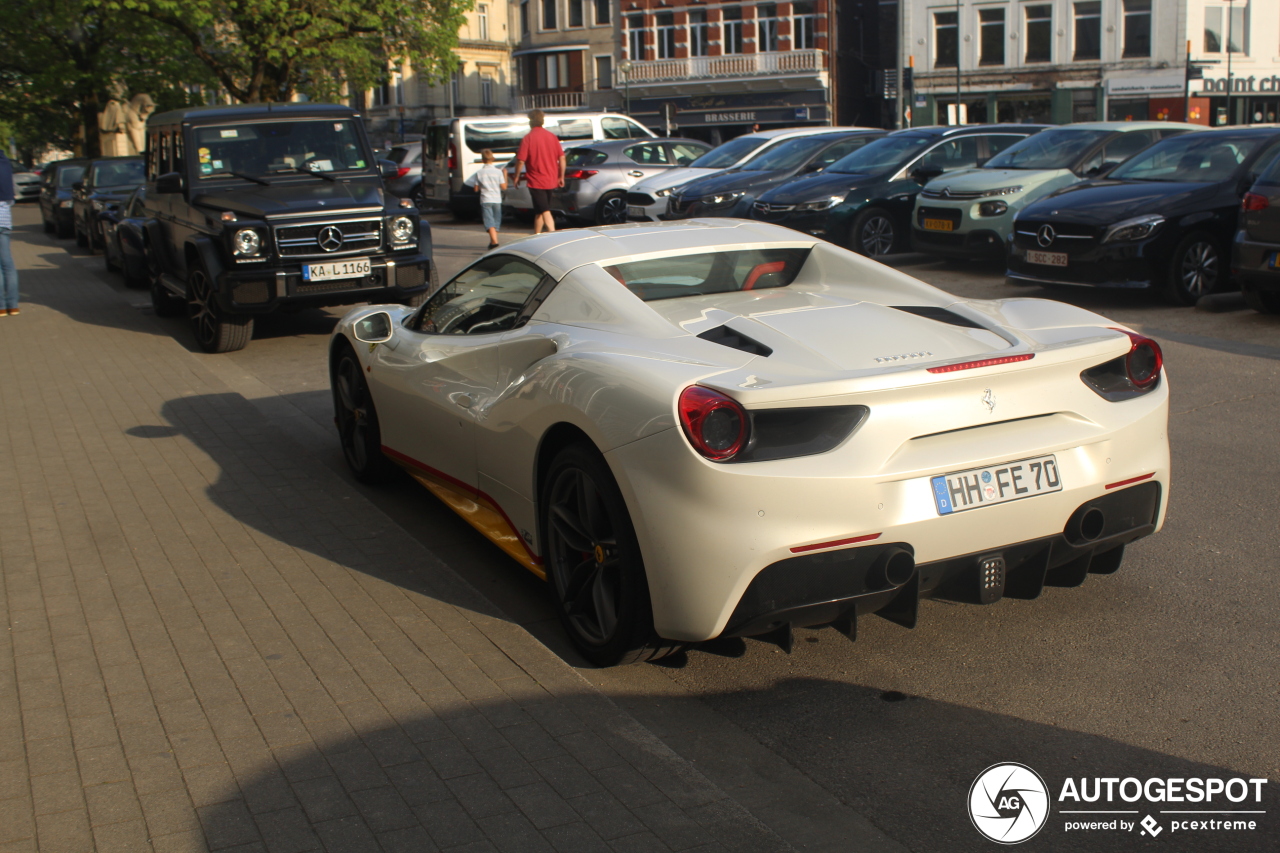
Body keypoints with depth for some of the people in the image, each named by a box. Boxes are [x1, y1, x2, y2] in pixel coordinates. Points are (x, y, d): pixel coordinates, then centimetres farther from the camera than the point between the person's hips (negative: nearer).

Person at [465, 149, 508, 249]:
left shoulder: (479, 172, -2)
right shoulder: (498, 171, -2)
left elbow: (476, 189, 1)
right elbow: (504, 187, -2)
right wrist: (505, 176, 11)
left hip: (485, 200, -2)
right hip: (497, 200, 2)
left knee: (490, 223, -8)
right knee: (496, 222, 15)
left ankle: (494, 241, -24)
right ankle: (492, 242, 24)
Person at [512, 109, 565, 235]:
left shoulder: (528, 138, -11)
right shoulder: (552, 136, 3)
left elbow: (521, 160, -13)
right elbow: (562, 158, 3)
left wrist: (517, 176, 1)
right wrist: (561, 177, 13)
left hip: (536, 181, -6)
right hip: (550, 181, 6)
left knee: (545, 211, -9)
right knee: (539, 211, 18)